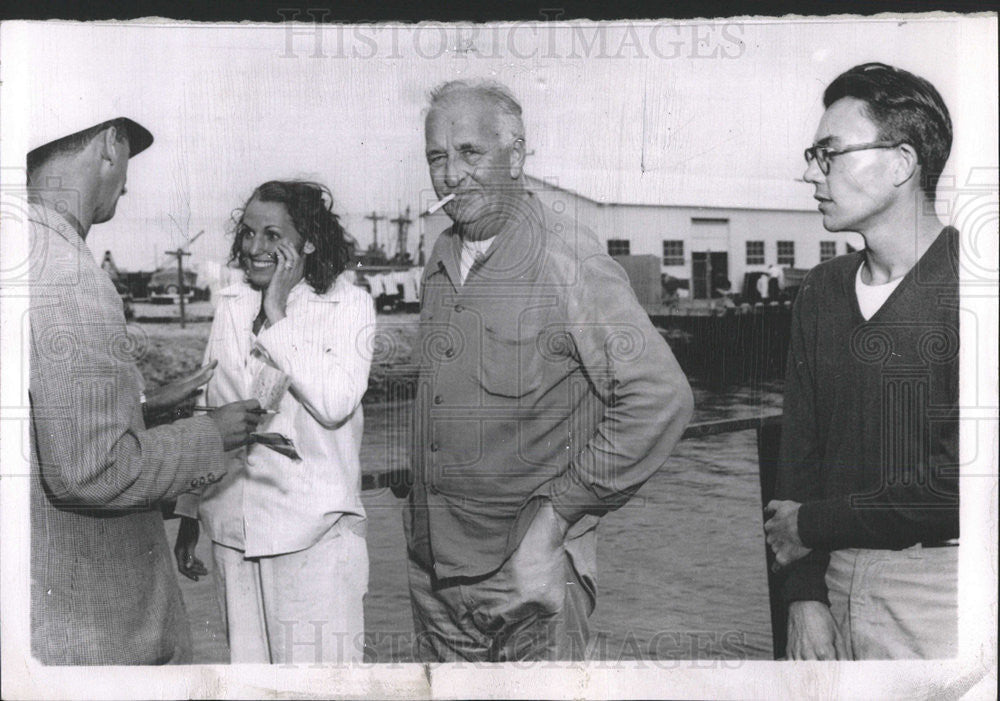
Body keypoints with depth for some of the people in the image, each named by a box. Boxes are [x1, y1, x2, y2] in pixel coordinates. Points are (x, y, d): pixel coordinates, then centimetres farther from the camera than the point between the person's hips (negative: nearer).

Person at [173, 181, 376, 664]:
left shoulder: (349, 304, -4)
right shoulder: (231, 305, 9)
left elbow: (334, 404, -19)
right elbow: (206, 410, 15)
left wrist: (278, 317, -13)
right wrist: (188, 516, 17)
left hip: (316, 532, -4)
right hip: (233, 529, 5)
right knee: (246, 662, 12)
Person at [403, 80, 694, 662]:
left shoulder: (567, 258, -13)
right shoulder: (443, 259, 8)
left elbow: (661, 399, -17)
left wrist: (561, 509, -16)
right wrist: (426, 519, 11)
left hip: (528, 571, -6)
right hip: (433, 567, 7)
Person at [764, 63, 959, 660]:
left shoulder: (957, 287, -13)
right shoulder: (823, 291, 7)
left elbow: (960, 479, -20)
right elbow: (801, 447, 6)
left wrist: (812, 524, -10)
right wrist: (805, 594, -2)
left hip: (938, 588, -5)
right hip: (836, 583, 5)